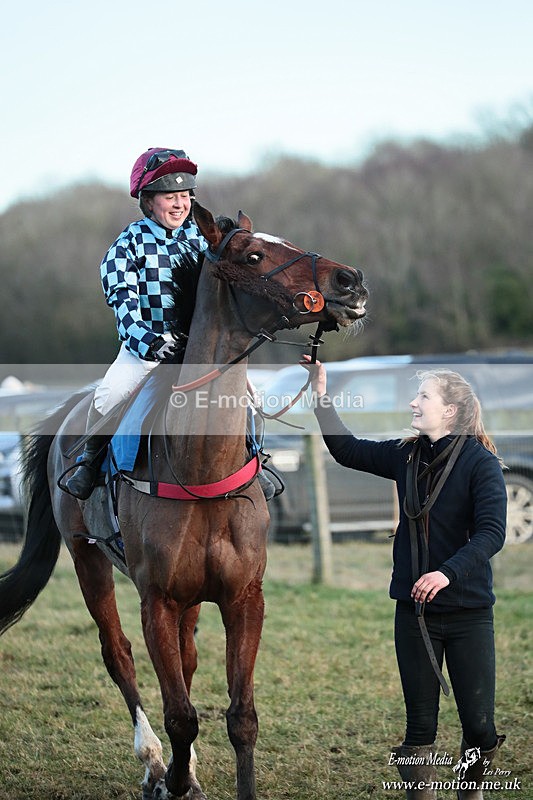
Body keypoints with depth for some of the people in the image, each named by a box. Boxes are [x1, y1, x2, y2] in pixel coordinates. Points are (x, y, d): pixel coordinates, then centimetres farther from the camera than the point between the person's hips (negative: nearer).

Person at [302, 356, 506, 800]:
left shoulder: (481, 463, -11)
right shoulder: (406, 455, 6)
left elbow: (492, 532, -20)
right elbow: (347, 450, 12)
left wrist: (448, 572, -33)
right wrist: (322, 393, 6)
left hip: (468, 611, -4)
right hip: (414, 609, 4)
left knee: (479, 724, 1)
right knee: (420, 723, 6)